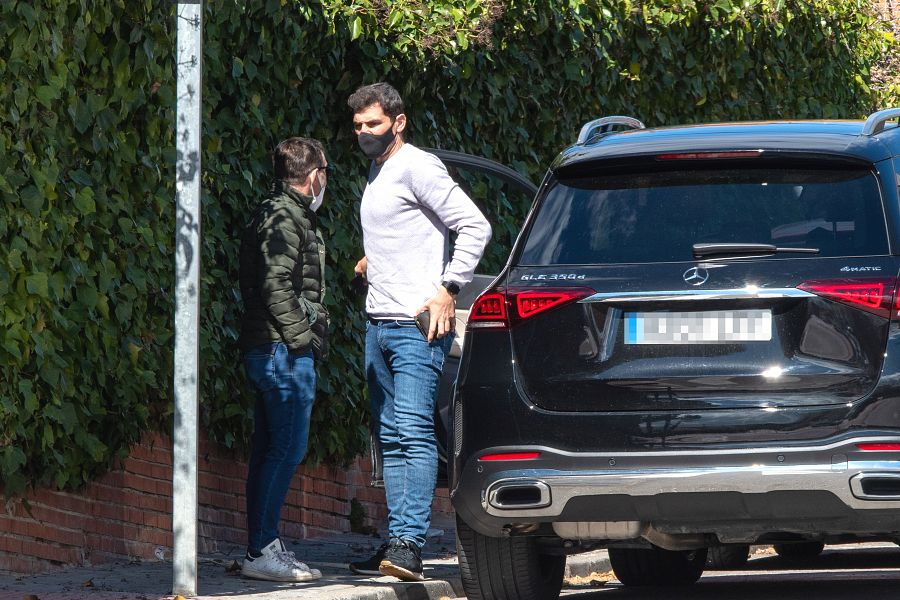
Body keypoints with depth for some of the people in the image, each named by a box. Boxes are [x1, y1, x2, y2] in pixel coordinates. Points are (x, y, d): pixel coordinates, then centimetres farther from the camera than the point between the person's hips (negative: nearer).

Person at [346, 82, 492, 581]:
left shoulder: (417, 167, -9)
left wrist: (448, 289, -17)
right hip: (379, 323, 10)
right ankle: (396, 544, 8)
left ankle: (409, 545, -23)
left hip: (417, 323, -10)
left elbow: (474, 226, -15)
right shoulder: (376, 173, 20)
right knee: (390, 438, 7)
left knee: (413, 431, -16)